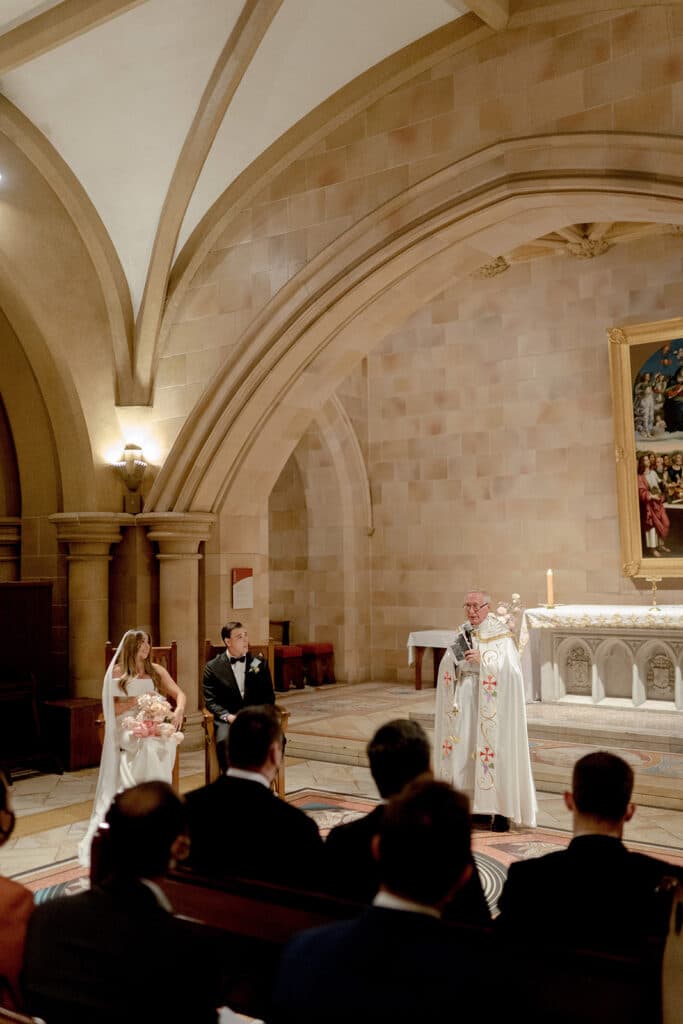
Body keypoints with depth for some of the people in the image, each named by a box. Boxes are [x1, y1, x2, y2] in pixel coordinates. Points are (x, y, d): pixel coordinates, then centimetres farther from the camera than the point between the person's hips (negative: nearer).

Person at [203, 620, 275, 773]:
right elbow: (211, 701, 2)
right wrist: (228, 716, -15)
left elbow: (269, 696, 12)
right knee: (224, 741, -35)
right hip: (227, 718, -2)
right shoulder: (213, 667, 7)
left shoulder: (260, 663, 14)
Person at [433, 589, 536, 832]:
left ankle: (501, 810, 3)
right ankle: (474, 804, 17)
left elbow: (509, 671, -14)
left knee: (493, 751, -5)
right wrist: (453, 658, -11)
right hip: (463, 702, 5)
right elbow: (445, 669, 10)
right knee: (463, 750, 5)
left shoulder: (501, 636, -6)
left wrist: (482, 660, -23)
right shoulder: (462, 633, 10)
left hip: (490, 704, -5)